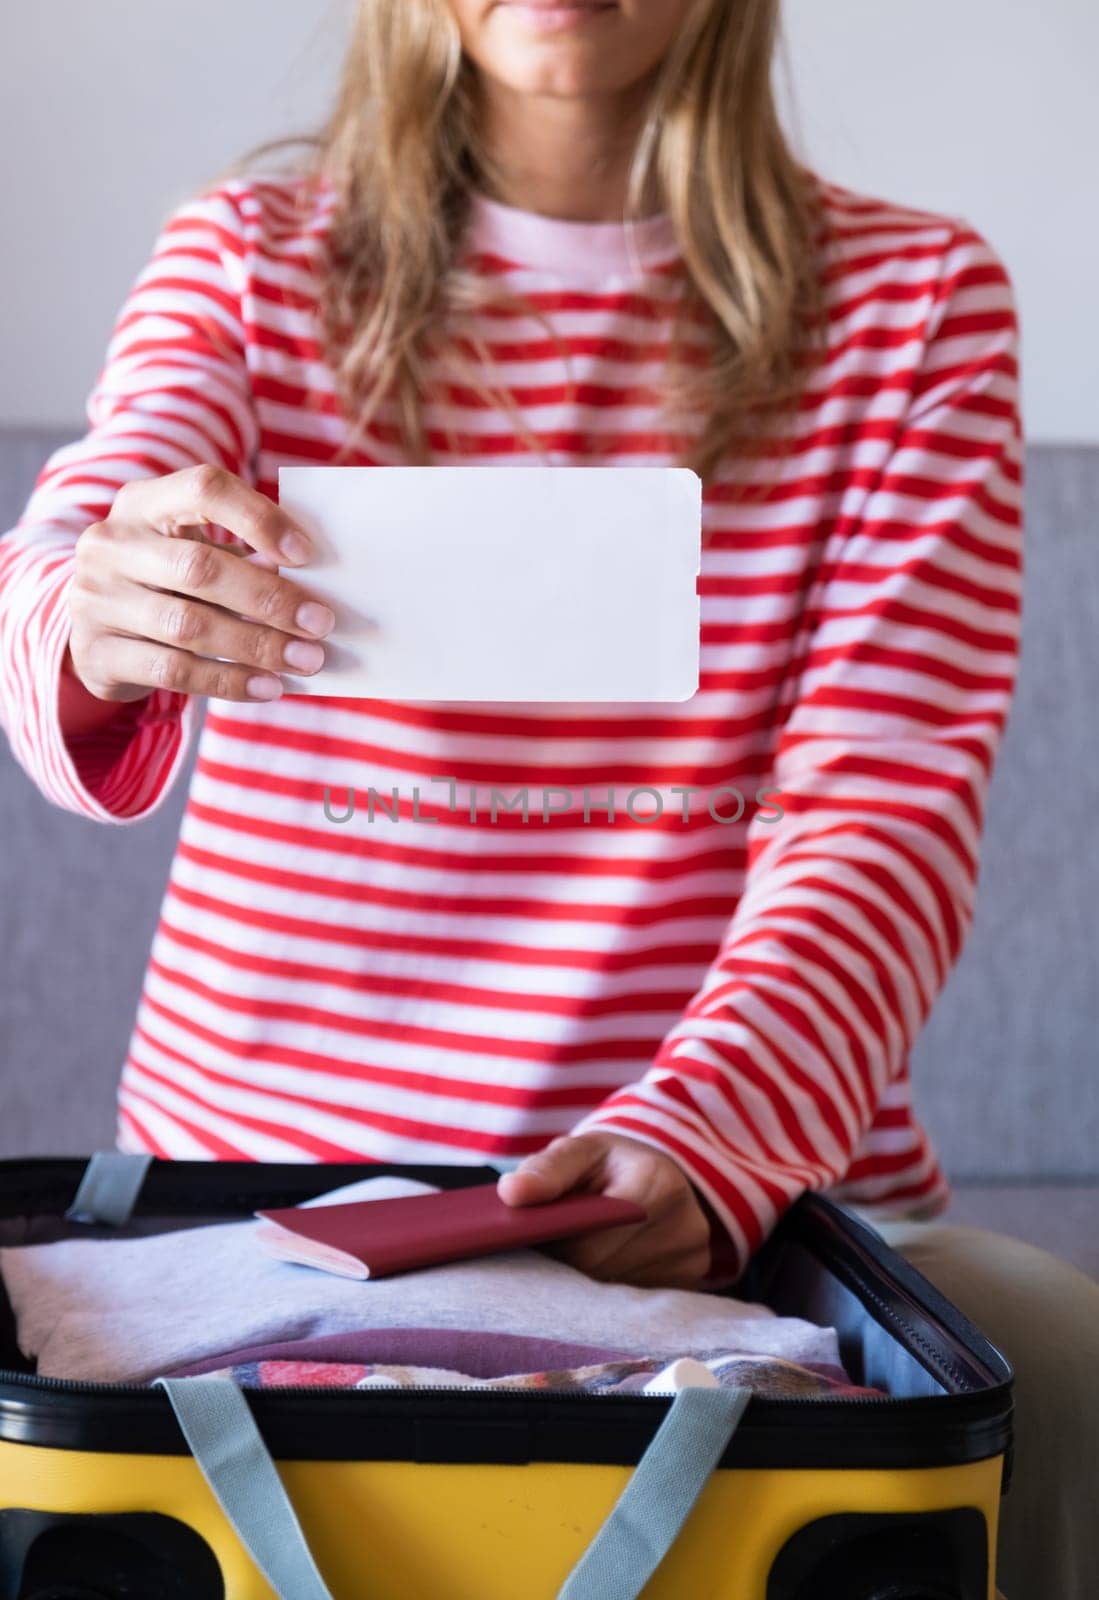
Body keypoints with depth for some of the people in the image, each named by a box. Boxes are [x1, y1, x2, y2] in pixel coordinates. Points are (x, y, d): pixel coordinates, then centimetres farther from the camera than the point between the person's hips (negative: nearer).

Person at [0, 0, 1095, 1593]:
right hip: (270, 1154, 1)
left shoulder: (914, 297, 5)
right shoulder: (243, 255, 8)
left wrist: (701, 1139, -24)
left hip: (756, 1170, 0)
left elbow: (886, 806, -5)